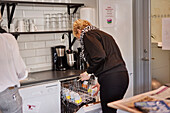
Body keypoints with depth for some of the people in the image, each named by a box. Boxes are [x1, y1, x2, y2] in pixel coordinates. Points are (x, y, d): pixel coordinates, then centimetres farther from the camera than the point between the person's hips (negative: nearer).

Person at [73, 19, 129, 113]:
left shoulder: (87, 35, -1)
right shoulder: (103, 34, 25)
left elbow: (99, 57, -18)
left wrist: (88, 72, -3)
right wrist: (101, 82, 28)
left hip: (111, 79, -9)